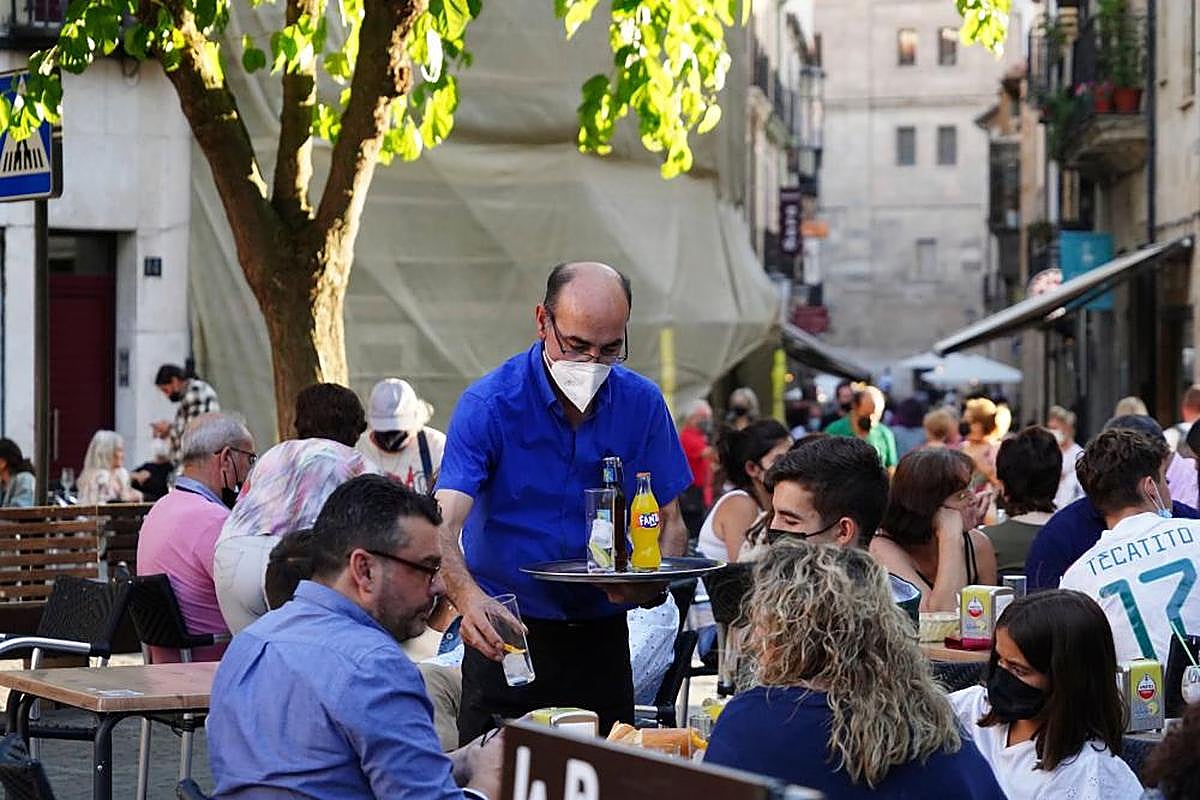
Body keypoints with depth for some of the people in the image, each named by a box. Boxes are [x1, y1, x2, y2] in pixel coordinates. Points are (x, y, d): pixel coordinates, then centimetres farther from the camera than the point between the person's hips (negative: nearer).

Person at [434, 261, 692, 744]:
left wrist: (656, 581, -16)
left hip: (602, 632, 3)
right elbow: (443, 526, -21)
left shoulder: (642, 403, 0)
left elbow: (669, 521, 7)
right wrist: (468, 598, -42)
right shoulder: (489, 405, -12)